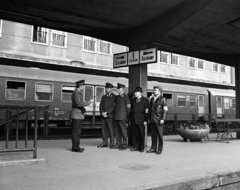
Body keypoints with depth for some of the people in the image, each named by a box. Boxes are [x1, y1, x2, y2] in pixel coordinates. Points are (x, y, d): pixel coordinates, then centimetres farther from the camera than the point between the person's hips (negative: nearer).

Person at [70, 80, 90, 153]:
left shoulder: (78, 93, 17)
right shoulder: (76, 93, -14)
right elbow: (79, 103, -22)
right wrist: (88, 103, -12)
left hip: (79, 114, 10)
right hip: (77, 114, -10)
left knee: (78, 131, 12)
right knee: (76, 132, -5)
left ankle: (76, 146, 18)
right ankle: (75, 147, 0)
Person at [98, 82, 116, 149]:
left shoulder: (114, 97, 1)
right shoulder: (103, 97, 18)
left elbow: (113, 107, -8)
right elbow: (101, 105, 11)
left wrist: (106, 112, -16)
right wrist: (102, 112, -7)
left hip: (110, 116, -5)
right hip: (103, 116, 5)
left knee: (111, 130, -4)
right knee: (104, 129, 5)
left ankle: (112, 144, 1)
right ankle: (104, 143, 10)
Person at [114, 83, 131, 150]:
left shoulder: (125, 96, -5)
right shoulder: (117, 97, 16)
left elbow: (128, 107, -6)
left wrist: (127, 116, -6)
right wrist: (115, 114, 13)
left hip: (122, 117, -7)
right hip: (116, 116, 7)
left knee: (124, 131, -2)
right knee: (117, 131, 9)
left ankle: (125, 145, 4)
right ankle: (118, 144, 18)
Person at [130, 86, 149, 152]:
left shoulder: (145, 100, 1)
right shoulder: (133, 100, 16)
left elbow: (147, 111, -4)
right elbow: (131, 110, 16)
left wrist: (145, 120, -11)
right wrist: (130, 120, 11)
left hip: (141, 120, -4)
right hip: (133, 120, 5)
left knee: (141, 134, 1)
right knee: (134, 134, 4)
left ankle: (141, 147, 11)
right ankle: (136, 146, 15)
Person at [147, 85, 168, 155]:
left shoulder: (162, 99, -2)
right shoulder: (152, 99, 16)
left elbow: (165, 110, -7)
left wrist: (163, 119, -14)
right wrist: (149, 118, 14)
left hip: (159, 120, -5)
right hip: (152, 120, 6)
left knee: (160, 135, 0)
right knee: (153, 134, 7)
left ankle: (160, 149, 7)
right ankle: (153, 148, 15)